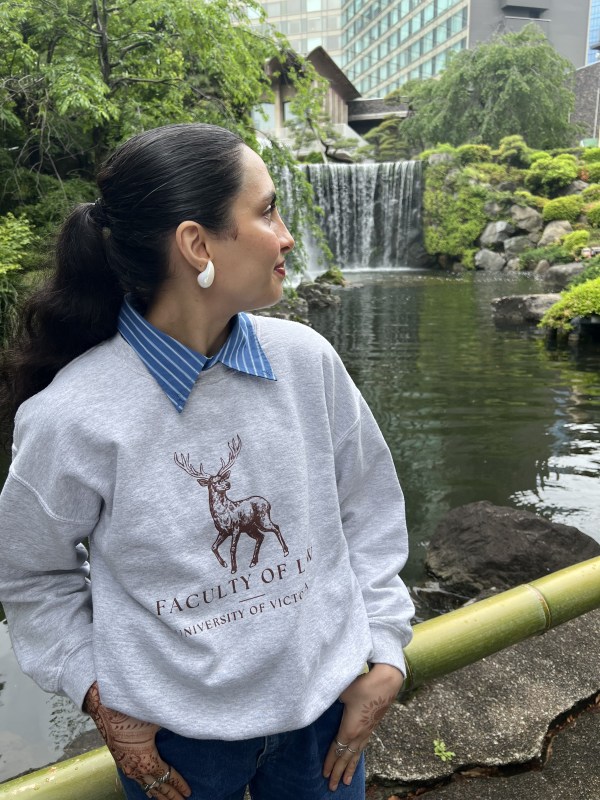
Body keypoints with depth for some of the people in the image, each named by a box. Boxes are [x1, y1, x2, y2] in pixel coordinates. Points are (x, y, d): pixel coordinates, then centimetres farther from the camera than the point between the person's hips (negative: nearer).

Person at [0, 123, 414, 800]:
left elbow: (368, 508, -2)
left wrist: (383, 650, -1)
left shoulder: (307, 361, -13)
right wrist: (100, 700, -5)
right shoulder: (70, 418, -22)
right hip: (178, 734, -2)